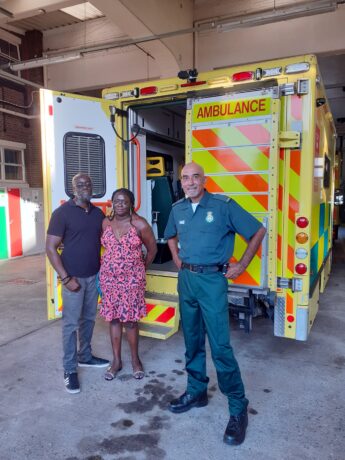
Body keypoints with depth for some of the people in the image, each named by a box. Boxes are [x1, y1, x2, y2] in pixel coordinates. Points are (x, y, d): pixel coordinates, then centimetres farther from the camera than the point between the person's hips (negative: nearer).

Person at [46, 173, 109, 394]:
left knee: (89, 319, 17)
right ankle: (70, 369, 16)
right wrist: (66, 278, -16)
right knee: (71, 323, 3)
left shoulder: (98, 213, 6)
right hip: (73, 277, -5)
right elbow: (51, 248, -12)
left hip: (94, 276, 5)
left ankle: (85, 356, 34)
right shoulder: (62, 213, -10)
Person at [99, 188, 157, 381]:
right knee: (113, 318, 10)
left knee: (130, 320, 3)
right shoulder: (106, 222, 2)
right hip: (109, 278, 4)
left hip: (132, 279, -3)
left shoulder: (140, 224, -10)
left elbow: (152, 249, 0)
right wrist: (112, 264, 11)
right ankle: (117, 360, 25)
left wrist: (141, 268, 8)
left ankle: (135, 360, 24)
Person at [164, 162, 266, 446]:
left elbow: (258, 232, -5)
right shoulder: (177, 209, 6)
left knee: (220, 345, -5)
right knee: (192, 340, 16)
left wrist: (241, 266, -4)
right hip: (186, 279, 6)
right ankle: (196, 391, 33)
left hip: (212, 280, -5)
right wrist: (178, 261, 13)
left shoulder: (223, 205, -11)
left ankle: (238, 408, 11)